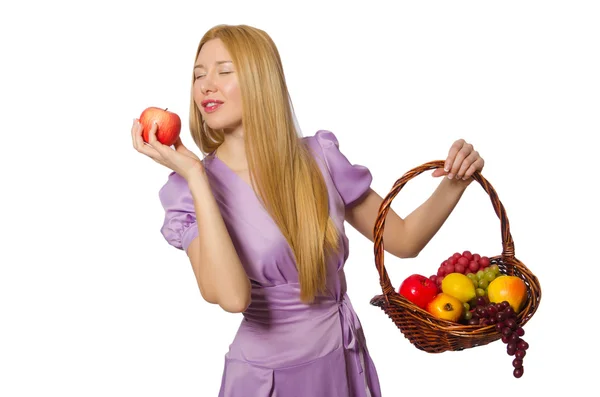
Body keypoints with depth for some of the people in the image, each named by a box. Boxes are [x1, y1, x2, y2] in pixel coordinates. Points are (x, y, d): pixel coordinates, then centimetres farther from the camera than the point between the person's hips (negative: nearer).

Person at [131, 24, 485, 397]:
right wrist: (195, 177, -26)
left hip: (345, 363, 3)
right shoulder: (190, 189, -12)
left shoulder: (319, 157, -7)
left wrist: (455, 183, -13)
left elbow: (404, 240, 2)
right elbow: (231, 296, -28)